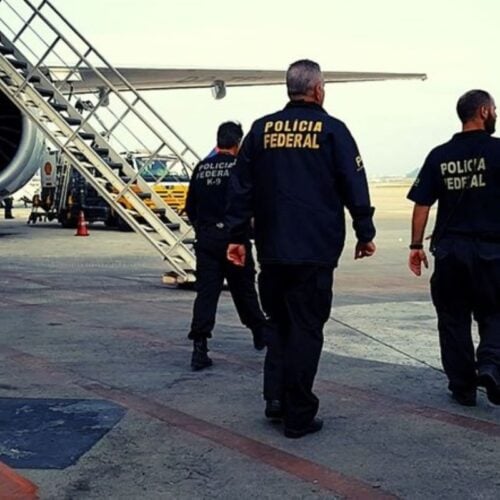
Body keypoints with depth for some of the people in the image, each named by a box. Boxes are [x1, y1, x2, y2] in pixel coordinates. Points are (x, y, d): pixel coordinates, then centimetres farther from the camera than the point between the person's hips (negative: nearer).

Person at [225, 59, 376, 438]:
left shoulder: (261, 129, 7)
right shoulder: (331, 130, -3)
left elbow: (241, 187, 8)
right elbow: (355, 186, -1)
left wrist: (236, 235, 13)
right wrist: (365, 234, 8)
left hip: (272, 250, 4)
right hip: (315, 251, -3)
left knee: (279, 322, 18)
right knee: (306, 329, 1)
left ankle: (276, 396, 10)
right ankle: (298, 415, 4)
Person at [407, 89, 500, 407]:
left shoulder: (440, 156, 4)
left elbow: (422, 205, 3)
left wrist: (416, 245, 10)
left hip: (449, 249, 3)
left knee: (453, 318, 11)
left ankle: (463, 386, 15)